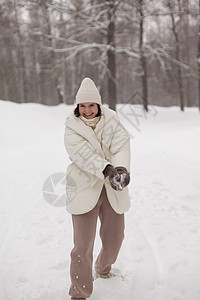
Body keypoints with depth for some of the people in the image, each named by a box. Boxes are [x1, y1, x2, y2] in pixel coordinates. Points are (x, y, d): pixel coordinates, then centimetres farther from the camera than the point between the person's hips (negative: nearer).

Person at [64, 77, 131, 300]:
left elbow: (122, 147, -14)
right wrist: (107, 170, -36)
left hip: (112, 189, 4)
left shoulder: (112, 122, 2)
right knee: (83, 245, -7)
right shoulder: (72, 128, -5)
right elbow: (84, 155, -21)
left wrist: (121, 168, -35)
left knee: (114, 236, 18)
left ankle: (103, 269, 49)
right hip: (84, 189, -3)